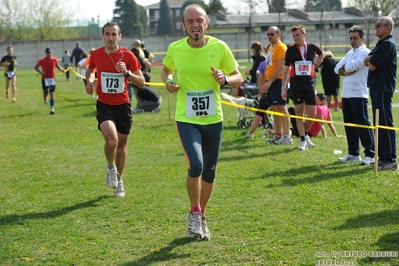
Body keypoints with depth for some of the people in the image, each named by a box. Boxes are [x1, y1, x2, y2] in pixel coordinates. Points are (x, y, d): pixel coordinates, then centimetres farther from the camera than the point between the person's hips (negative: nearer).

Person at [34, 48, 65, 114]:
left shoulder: (54, 59, 0)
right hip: (45, 78, -1)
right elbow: (36, 67, 1)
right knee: (46, 92, 0)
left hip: (52, 78, 1)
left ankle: (52, 109, -7)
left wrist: (61, 69, -7)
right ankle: (45, 99, 39)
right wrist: (40, 72, -18)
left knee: (52, 93, -6)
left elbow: (58, 66, 15)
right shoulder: (42, 60, -6)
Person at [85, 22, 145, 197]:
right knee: (112, 140, -24)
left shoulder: (128, 56, -8)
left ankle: (119, 180, 33)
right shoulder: (96, 55, -4)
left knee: (122, 144, 12)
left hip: (123, 105, 1)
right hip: (104, 105, -1)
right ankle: (111, 168, 7)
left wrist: (127, 73, -24)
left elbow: (141, 83, -7)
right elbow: (90, 70, 20)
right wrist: (89, 81, -1)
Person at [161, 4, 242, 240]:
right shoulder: (175, 49, -5)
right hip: (186, 120, -2)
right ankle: (194, 213, 5)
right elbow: (166, 71, 15)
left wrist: (225, 79, -21)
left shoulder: (219, 47, -7)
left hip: (213, 120, 2)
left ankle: (201, 217, 34)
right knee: (195, 165, -21)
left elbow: (238, 78, 1)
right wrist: (168, 82, -7)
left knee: (209, 172, 11)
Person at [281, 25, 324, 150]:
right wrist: (283, 87, -3)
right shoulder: (290, 49, -2)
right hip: (296, 85, -1)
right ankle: (303, 140, 8)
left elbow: (322, 54, 24)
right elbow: (286, 69, 2)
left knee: (312, 113, -1)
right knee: (299, 112, 0)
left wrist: (315, 65, 11)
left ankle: (305, 134, 24)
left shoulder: (312, 47, 0)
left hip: (309, 84, 1)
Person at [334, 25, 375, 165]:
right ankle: (353, 153, 20)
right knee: (349, 125, 11)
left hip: (358, 94, -8)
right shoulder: (350, 53, 20)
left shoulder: (365, 52, -7)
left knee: (363, 124, -7)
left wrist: (344, 68, 2)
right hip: (346, 94, 8)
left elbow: (352, 66, -19)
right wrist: (347, 71, -8)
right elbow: (337, 68, 11)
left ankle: (370, 154, -5)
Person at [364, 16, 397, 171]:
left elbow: (372, 66, -18)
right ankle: (382, 157, 20)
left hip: (383, 88, -10)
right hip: (376, 87, 10)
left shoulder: (388, 44, -15)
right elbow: (367, 61, 16)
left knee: (385, 123, -9)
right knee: (379, 123, 13)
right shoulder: (381, 43, 17)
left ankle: (391, 161, -8)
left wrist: (370, 61, 2)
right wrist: (370, 59, -4)